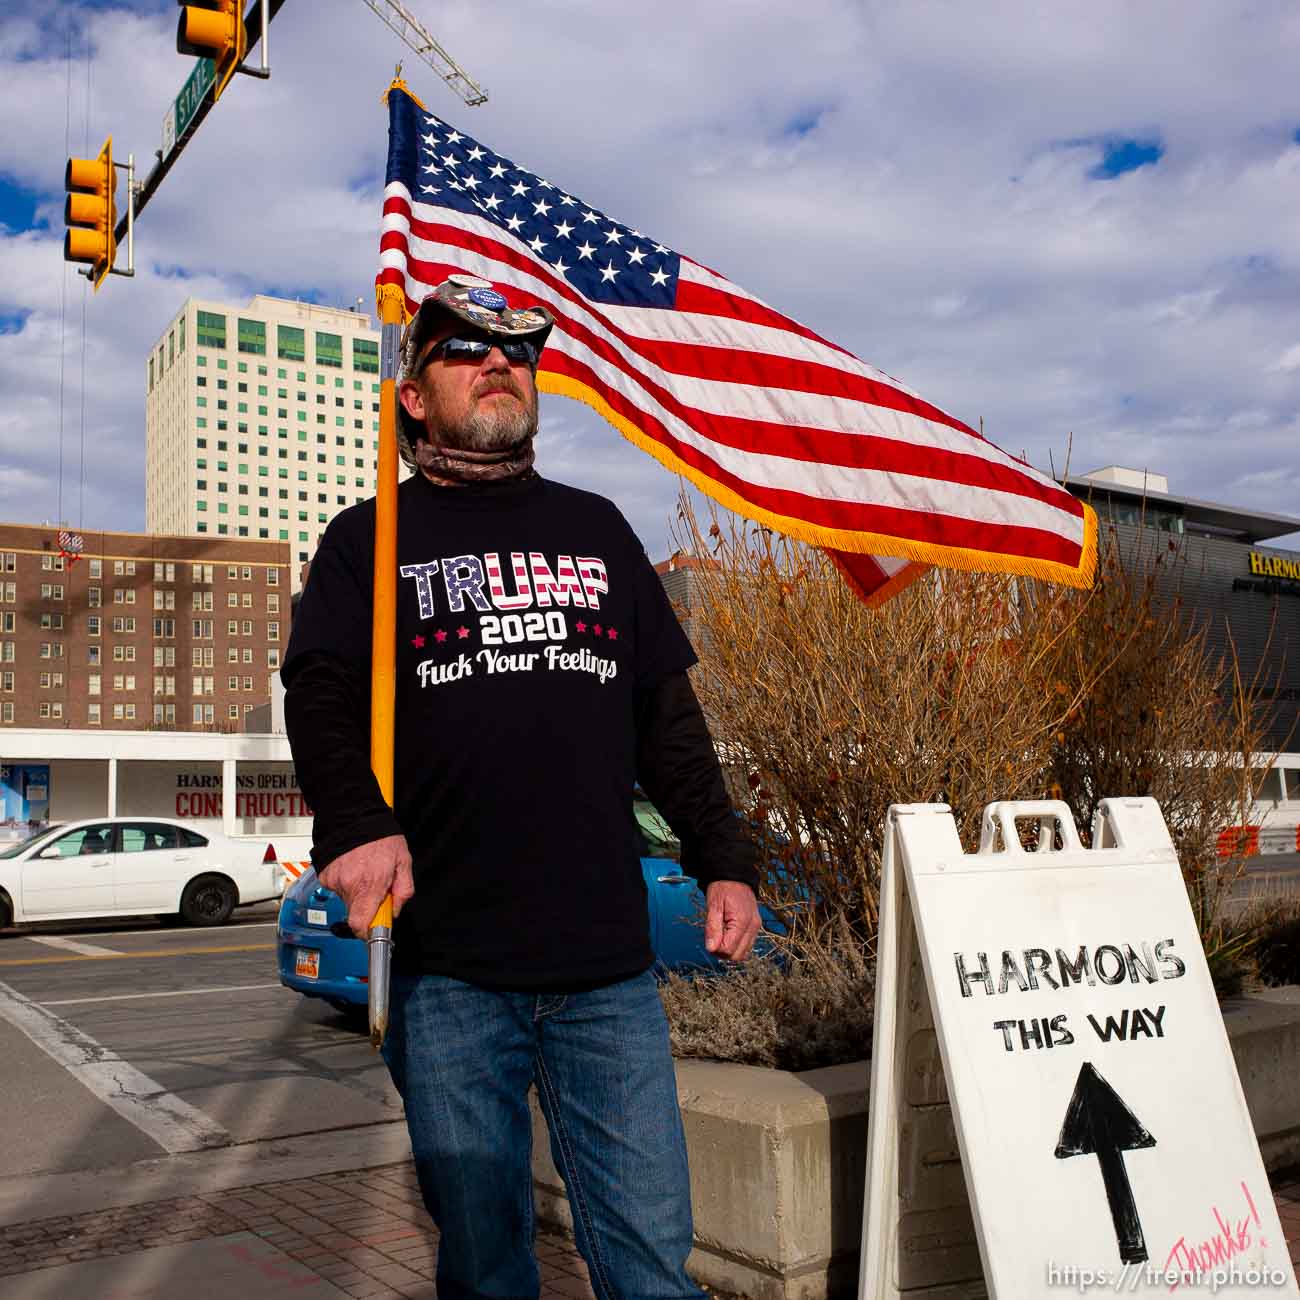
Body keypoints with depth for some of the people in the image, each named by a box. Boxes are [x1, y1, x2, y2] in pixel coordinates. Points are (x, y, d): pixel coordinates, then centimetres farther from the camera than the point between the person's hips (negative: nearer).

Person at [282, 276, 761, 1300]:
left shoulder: (596, 528, 18)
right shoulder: (370, 541, 10)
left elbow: (668, 715, 17)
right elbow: (322, 699, -4)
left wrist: (724, 859, 8)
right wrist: (355, 824, -24)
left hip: (610, 967, 2)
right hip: (448, 970, -2)